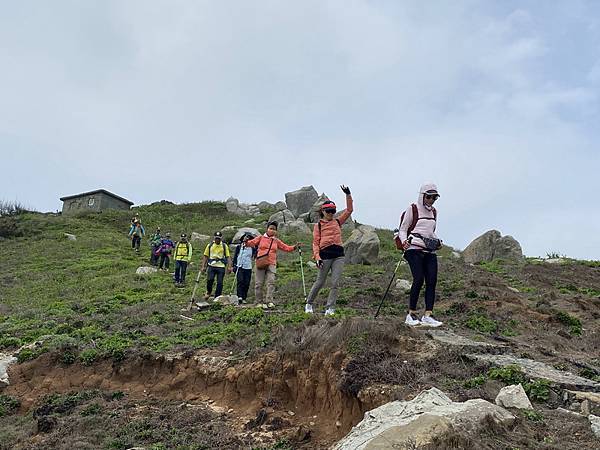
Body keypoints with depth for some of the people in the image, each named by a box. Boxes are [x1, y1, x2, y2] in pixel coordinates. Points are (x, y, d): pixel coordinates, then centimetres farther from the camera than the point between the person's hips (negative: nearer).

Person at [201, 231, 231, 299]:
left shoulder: (224, 246, 8)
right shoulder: (210, 245, 9)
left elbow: (228, 257, 7)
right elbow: (205, 256, 10)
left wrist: (229, 267, -4)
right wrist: (203, 266, 3)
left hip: (221, 266, 0)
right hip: (211, 266, 0)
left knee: (220, 283, -1)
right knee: (210, 279, -16)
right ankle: (208, 292, 12)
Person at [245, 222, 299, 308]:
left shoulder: (276, 241, 16)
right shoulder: (260, 238, 10)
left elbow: (286, 248, 17)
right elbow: (251, 243, 4)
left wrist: (295, 247, 3)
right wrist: (246, 242, -18)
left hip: (271, 265, 1)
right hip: (260, 264, -1)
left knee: (271, 282, -12)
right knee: (259, 284, 0)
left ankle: (269, 302, -14)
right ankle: (259, 302, 9)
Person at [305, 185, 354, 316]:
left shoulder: (337, 222, 15)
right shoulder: (318, 225, 6)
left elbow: (349, 210, 15)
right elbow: (315, 243, -1)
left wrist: (348, 195, 7)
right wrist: (317, 257, -13)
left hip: (338, 255, 3)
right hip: (325, 255, -3)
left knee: (335, 283, -3)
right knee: (320, 282, 6)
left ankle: (330, 308, 1)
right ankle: (309, 303, 24)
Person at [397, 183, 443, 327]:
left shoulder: (433, 212, 20)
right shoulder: (413, 209, 1)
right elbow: (402, 229, 1)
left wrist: (437, 242, 9)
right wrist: (404, 242, -18)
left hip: (430, 251, 6)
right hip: (415, 249, -6)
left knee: (432, 281, -6)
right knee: (419, 280, -16)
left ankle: (428, 315, -5)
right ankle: (411, 314, -5)